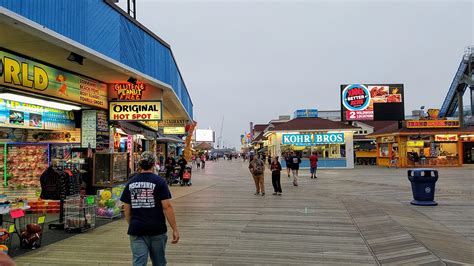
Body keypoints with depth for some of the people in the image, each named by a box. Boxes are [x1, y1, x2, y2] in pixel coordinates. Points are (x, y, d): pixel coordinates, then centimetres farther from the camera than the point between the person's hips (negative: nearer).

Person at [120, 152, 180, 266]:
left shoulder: (131, 183, 5)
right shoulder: (159, 182, -7)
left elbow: (126, 209, 8)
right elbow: (167, 207, -12)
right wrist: (175, 229, -8)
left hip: (136, 230, 2)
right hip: (157, 230, -2)